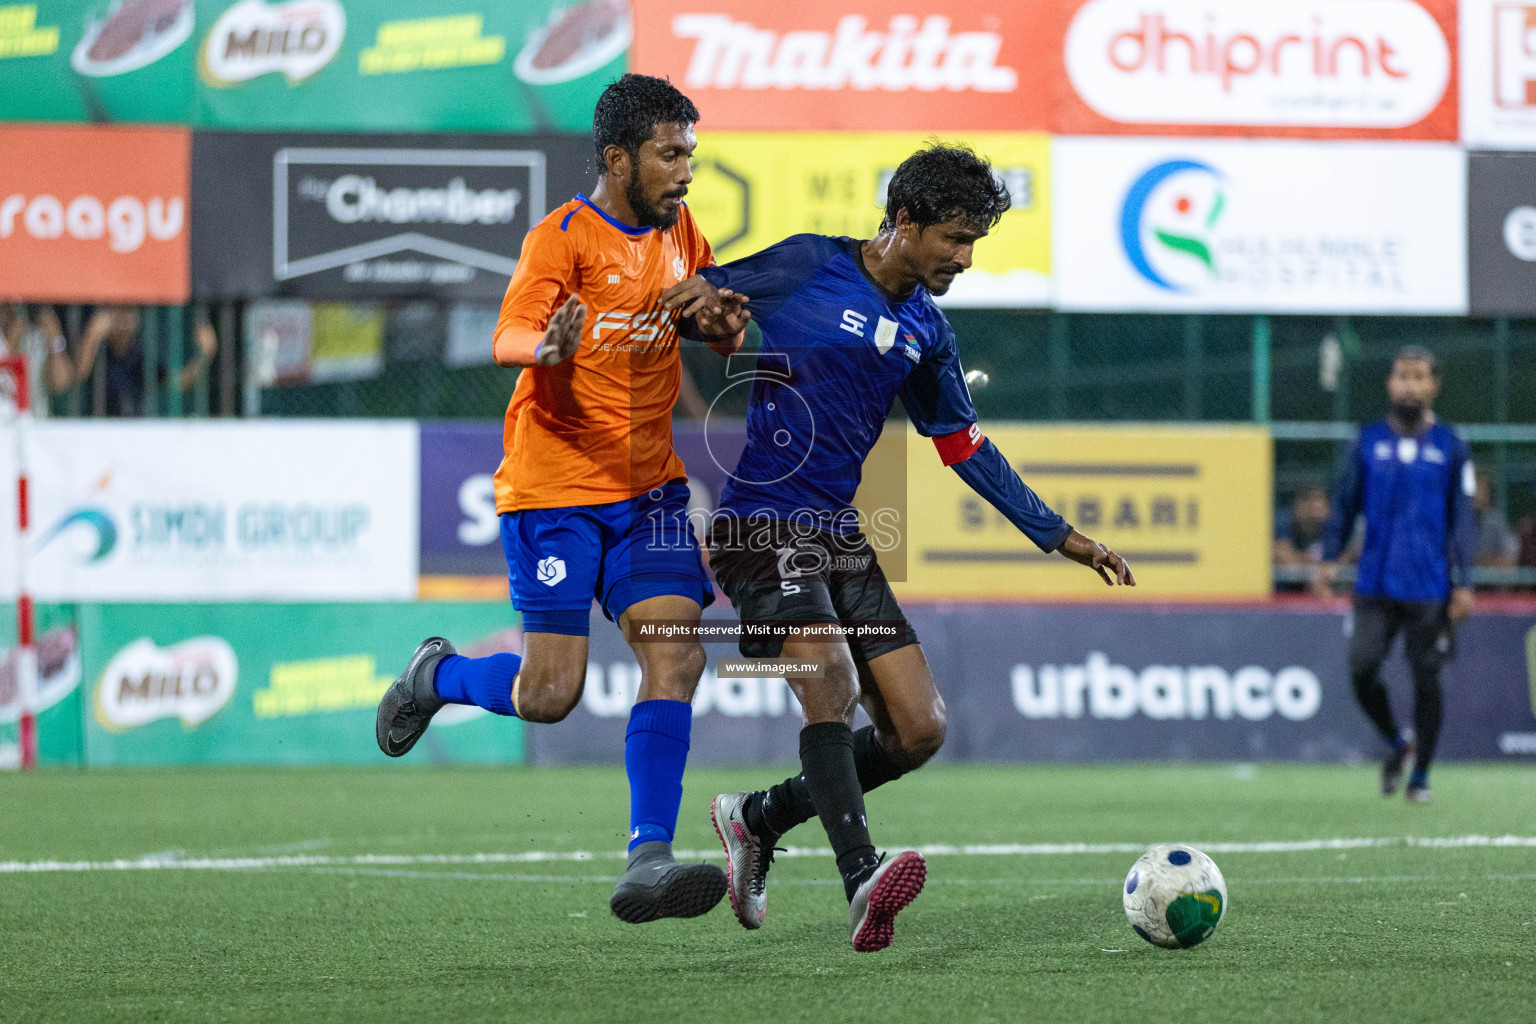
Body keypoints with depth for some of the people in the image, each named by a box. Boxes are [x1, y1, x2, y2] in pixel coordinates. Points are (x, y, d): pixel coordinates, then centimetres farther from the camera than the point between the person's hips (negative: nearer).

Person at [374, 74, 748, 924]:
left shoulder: (679, 235, 10)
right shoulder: (564, 236, -11)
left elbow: (729, 335, 20)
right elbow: (510, 336, -25)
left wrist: (719, 318, -5)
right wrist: (549, 347, -49)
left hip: (648, 486, 6)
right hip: (556, 485, -6)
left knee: (675, 660, -12)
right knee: (549, 695, -5)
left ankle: (648, 861, -15)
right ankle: (436, 676, 27)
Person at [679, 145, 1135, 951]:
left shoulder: (924, 330, 13)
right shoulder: (806, 266, -4)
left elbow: (964, 446, 22)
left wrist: (1057, 535, 21)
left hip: (840, 536, 7)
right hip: (761, 520, -7)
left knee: (919, 728, -1)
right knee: (831, 675, -29)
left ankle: (758, 819, 16)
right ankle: (863, 882, -37)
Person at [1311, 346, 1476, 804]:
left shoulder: (1451, 447, 2)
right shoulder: (1368, 441, 6)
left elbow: (1463, 519, 2)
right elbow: (1346, 503, 10)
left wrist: (1463, 583, -4)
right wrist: (1329, 559, -3)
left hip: (1430, 589, -1)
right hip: (1375, 584, 1)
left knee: (1426, 680, 0)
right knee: (1361, 668, -9)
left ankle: (1420, 775, 17)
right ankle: (1397, 743, 19)